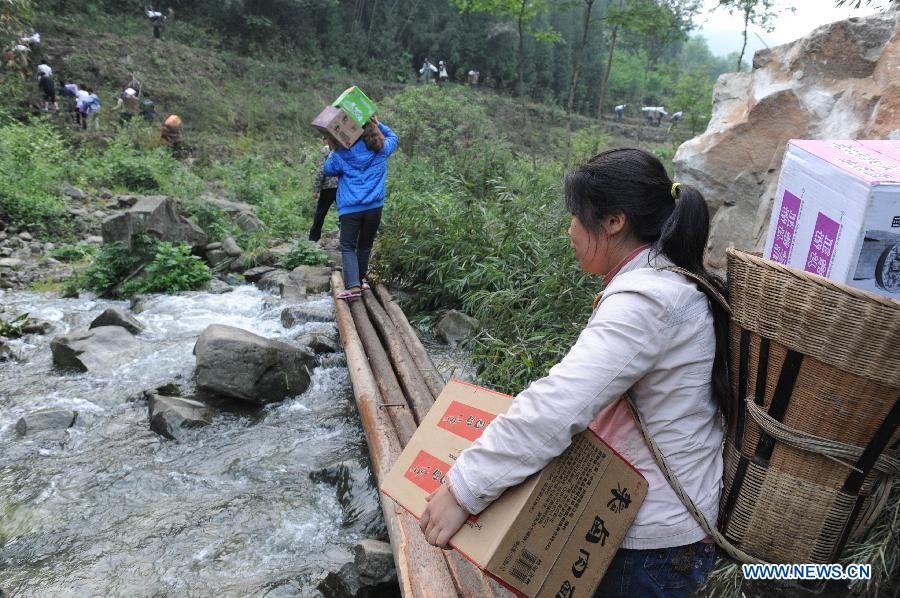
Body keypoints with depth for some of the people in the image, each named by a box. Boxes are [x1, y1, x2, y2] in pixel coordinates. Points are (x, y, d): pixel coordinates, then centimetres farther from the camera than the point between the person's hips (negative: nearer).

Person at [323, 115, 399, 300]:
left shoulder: (342, 153, -1)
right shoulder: (382, 150, 6)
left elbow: (327, 170, 11)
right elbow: (393, 137, 27)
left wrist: (333, 152, 22)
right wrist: (377, 123, 22)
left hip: (350, 208, -2)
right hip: (374, 207, 2)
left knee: (348, 247, -1)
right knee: (365, 246, 16)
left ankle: (352, 285, -17)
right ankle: (360, 280, 25)